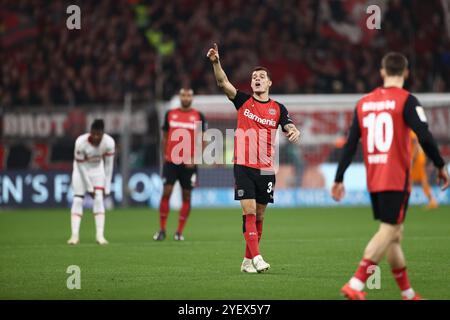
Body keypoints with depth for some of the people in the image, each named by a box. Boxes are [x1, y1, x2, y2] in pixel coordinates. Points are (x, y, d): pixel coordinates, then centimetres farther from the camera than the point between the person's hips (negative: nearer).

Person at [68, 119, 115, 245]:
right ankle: (75, 235, -8)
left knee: (99, 198, -11)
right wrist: (89, 187, -19)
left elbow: (108, 166, -15)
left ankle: (100, 235, -14)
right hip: (82, 169, -1)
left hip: (97, 169, 1)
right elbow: (81, 166, -23)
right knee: (77, 199, -9)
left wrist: (107, 187, -13)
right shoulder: (81, 142, -33)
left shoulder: (109, 142, -26)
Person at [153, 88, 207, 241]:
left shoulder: (198, 116, 3)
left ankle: (180, 231, 9)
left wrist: (195, 159, -10)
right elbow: (165, 137, 14)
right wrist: (165, 156, 5)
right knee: (166, 193, -7)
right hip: (171, 161, 1)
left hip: (189, 164, -1)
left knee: (186, 196, 2)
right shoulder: (170, 114, 8)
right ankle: (162, 230, 0)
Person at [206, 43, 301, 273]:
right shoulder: (243, 101, 5)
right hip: (244, 166, -2)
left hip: (267, 170, 2)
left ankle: (247, 260, 16)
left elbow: (290, 127, -3)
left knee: (259, 216, 7)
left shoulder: (278, 109, 7)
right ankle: (256, 257, -17)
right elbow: (223, 83, -7)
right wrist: (216, 63, -24)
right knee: (249, 211, -13)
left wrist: (294, 132, -28)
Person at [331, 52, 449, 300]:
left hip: (373, 181, 6)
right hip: (397, 178, -6)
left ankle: (408, 293, 20)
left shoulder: (363, 103, 10)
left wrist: (338, 179, 13)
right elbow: (424, 136, -15)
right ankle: (355, 284, -21)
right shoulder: (406, 100, -7)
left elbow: (350, 144, 10)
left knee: (395, 234, 14)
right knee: (388, 231, -8)